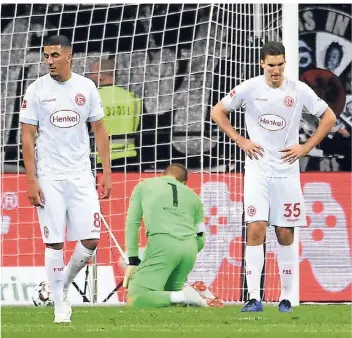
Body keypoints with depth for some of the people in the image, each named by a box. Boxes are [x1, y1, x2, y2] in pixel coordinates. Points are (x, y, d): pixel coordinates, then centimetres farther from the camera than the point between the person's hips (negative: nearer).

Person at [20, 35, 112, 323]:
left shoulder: (86, 87, 4)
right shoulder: (36, 90, -2)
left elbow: (99, 131, 10)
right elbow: (28, 137, -2)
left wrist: (107, 173, 4)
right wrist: (31, 180, -8)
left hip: (81, 176, 2)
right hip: (49, 177, -2)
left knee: (91, 240, -4)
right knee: (54, 242, -3)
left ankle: (63, 285, 21)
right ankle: (60, 305, 8)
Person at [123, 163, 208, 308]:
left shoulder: (144, 186, 24)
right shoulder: (193, 196, 28)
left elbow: (132, 223, 14)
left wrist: (133, 261, 11)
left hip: (163, 243, -4)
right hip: (190, 247, 4)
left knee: (134, 300, -8)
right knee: (168, 293, 22)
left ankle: (182, 297, -24)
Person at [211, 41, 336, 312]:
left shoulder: (299, 90, -3)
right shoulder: (249, 88, -3)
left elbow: (329, 117, 7)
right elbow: (218, 112, 9)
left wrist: (306, 147, 0)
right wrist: (240, 141, 0)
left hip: (286, 171, 1)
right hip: (257, 169, -1)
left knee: (285, 235, 4)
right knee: (256, 230, -12)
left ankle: (286, 297, 13)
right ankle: (254, 298, -12)